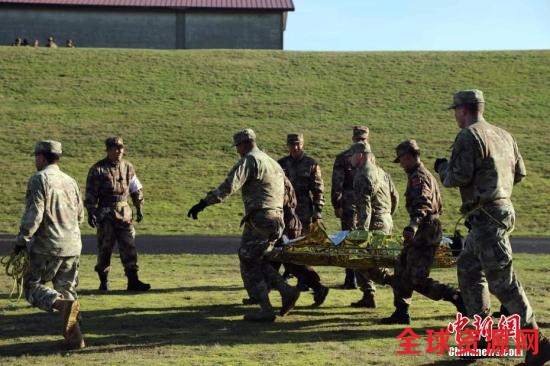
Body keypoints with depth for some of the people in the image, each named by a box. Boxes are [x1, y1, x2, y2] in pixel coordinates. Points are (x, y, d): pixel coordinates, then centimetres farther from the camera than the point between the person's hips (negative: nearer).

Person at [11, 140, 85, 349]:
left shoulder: (39, 179, -9)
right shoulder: (70, 181, 12)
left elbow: (33, 215, -17)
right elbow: (80, 216, 17)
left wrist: (21, 240, -7)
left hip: (47, 247, -6)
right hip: (72, 246, 6)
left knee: (32, 286, 7)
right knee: (68, 290, 13)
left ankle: (62, 304, -21)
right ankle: (74, 338, 7)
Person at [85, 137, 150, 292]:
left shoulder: (127, 167, 8)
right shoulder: (98, 169, -4)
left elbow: (137, 189, 16)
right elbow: (90, 193, -5)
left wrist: (139, 208, 11)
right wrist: (91, 213, -11)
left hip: (124, 212, 3)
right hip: (105, 213, -3)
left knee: (129, 246, -2)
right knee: (105, 247, 3)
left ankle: (133, 280, -1)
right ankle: (104, 282, 13)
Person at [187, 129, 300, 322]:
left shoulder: (249, 161, -7)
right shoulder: (273, 163, 21)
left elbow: (229, 186, -21)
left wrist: (203, 203, -24)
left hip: (259, 220, -9)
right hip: (277, 220, 9)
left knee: (249, 264, 1)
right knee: (259, 261, 19)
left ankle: (266, 309, 0)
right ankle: (286, 290, 3)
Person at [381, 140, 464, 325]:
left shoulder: (418, 177, -13)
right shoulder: (426, 174, 20)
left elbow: (422, 205, -29)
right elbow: (438, 205, 29)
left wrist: (413, 225, -44)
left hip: (424, 234, -11)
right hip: (426, 232, 11)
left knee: (419, 281, -12)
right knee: (401, 272, 14)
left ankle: (458, 298, -13)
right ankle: (401, 313, 17)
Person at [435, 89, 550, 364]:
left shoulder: (468, 136, -12)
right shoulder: (503, 135, 14)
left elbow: (458, 177, -18)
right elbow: (519, 173, 19)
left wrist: (442, 167, 3)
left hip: (486, 216, -10)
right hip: (501, 207, 10)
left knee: (502, 281, -9)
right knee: (468, 269, 18)